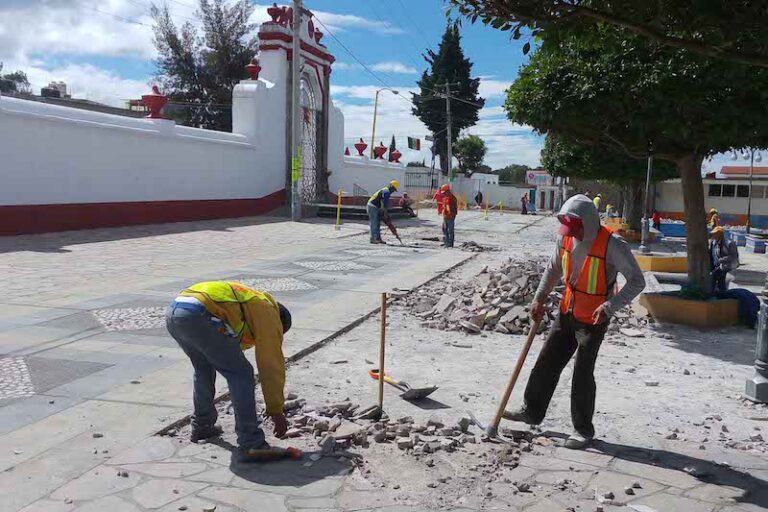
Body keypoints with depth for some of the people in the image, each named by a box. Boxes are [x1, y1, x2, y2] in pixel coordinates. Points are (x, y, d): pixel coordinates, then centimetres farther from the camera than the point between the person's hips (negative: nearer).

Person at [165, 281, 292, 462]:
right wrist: (276, 411, 15)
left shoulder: (247, 302, 35)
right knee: (242, 374, -1)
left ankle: (202, 426, 42)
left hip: (172, 312, 9)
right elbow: (272, 365, 9)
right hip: (197, 316, -9)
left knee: (204, 369, 31)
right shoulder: (268, 312, 12)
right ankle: (251, 444, -3)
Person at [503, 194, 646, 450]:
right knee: (547, 362, 11)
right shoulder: (566, 237, -5)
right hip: (567, 312, 6)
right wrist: (539, 298, 4)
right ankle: (532, 411, 28)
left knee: (582, 374, 0)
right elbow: (553, 268, 11)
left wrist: (610, 306, -28)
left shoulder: (612, 245, -24)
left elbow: (637, 281, -18)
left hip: (593, 320, -6)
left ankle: (583, 429, 17)